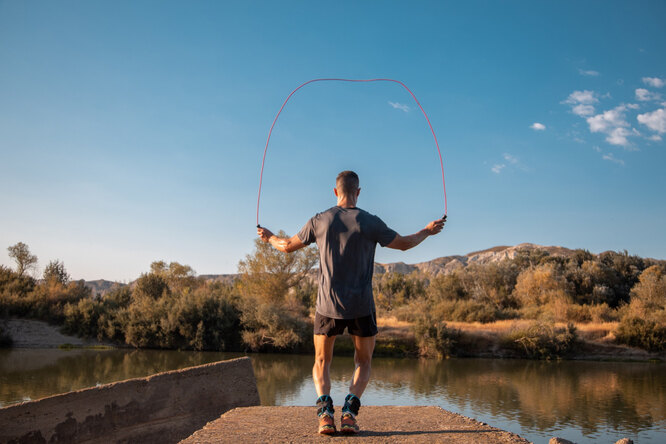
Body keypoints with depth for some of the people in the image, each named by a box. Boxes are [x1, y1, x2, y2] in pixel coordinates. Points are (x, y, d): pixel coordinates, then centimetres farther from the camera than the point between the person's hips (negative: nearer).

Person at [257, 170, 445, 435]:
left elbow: (288, 246, 13)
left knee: (321, 363, 15)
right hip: (361, 306, 0)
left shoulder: (320, 221, 0)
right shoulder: (370, 223, -4)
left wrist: (269, 237, 34)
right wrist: (428, 231, 27)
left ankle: (325, 409, -10)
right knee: (363, 362, 17)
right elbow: (404, 244, 8)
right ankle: (349, 411, -5)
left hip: (328, 304, 1)